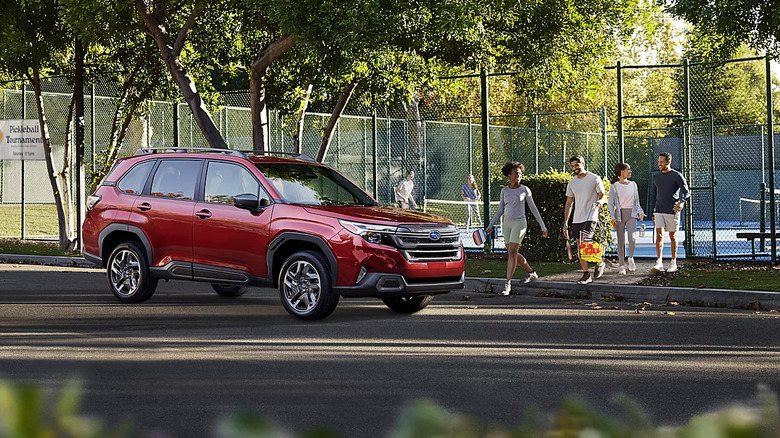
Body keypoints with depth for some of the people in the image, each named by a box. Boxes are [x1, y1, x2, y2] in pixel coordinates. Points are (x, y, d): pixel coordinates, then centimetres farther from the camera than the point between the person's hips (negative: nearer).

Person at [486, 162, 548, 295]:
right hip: (507, 224, 5)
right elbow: (500, 210, 13)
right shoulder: (504, 191, 7)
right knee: (513, 253, 12)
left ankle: (507, 284, -13)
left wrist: (543, 227, 3)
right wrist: (490, 226, 6)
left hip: (519, 224, -5)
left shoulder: (525, 190, -4)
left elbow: (533, 209, 1)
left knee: (512, 253, -14)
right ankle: (531, 273, 35)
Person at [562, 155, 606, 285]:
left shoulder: (594, 179, -2)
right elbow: (569, 204, 16)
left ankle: (599, 263, 5)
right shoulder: (571, 183, 13)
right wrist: (565, 223, 12)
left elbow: (603, 196, -2)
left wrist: (601, 201, -27)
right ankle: (586, 275, 12)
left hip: (590, 217, -6)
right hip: (577, 219, 6)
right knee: (580, 248, 5)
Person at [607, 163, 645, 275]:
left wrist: (640, 212, 2)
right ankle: (621, 265, 8)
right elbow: (610, 203, 0)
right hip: (620, 214, -2)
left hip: (631, 214, 2)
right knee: (620, 241, -1)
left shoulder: (633, 185, 11)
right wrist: (613, 217, -12)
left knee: (632, 237, -18)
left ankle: (631, 258, 5)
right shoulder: (614, 187, 0)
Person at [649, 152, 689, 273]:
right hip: (659, 212, 3)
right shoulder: (656, 177, 13)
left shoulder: (677, 176, -3)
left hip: (672, 212, -3)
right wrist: (652, 214, 16)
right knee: (659, 235, -9)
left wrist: (681, 202, -30)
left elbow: (687, 193, -9)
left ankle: (673, 263, 13)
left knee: (673, 237, 4)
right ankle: (659, 263, -16)